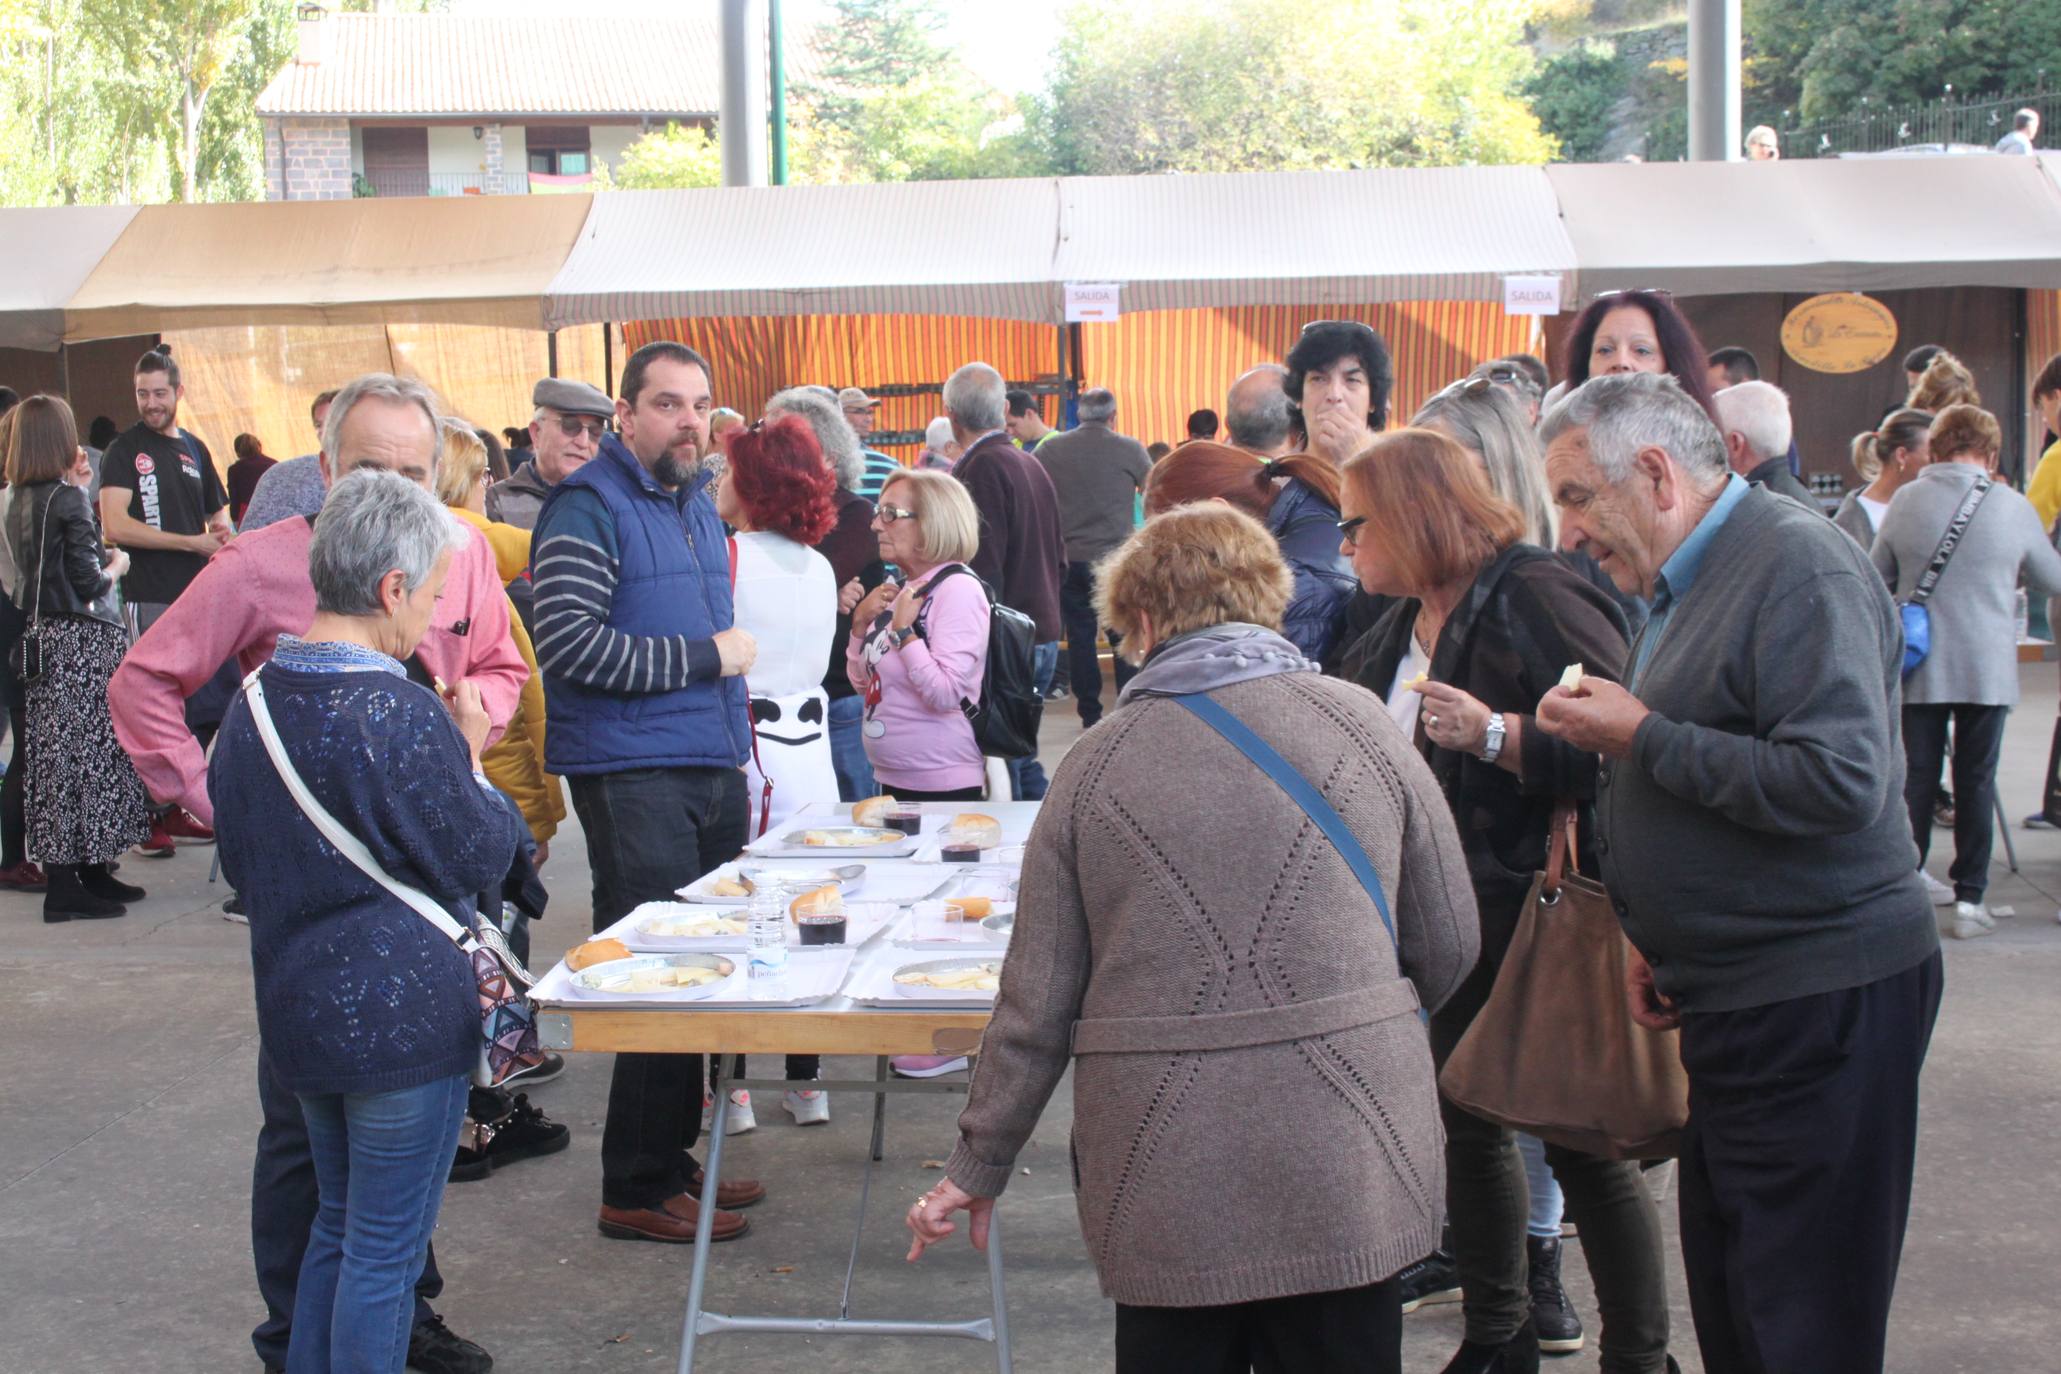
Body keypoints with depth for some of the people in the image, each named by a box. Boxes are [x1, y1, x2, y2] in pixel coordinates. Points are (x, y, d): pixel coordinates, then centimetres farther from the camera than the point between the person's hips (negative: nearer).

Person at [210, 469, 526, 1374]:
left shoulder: (254, 703, 4)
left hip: (297, 1010, 8)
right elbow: (480, 857, -13)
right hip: (404, 1016, -8)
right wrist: (469, 756, 1)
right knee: (387, 1251, 3)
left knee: (339, 1224, 22)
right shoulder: (398, 715, -21)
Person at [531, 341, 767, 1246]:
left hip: (710, 768, 8)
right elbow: (571, 644, -20)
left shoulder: (697, 503, 18)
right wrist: (706, 656, -14)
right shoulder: (588, 507, -9)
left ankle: (671, 1158, 22)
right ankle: (639, 1188, 4)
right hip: (632, 774, -8)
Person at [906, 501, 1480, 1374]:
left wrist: (979, 1165, 14)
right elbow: (1450, 948, 6)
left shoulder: (1098, 763, 0)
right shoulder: (1359, 726, 1)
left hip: (1165, 1185, 0)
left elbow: (1037, 998, 2)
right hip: (1347, 1169, 0)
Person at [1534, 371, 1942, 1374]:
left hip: (1818, 1004, -10)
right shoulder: (1689, 585, 15)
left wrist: (1642, 738, -19)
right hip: (1736, 998, 10)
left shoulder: (1798, 567, -16)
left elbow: (1840, 783, -28)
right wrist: (1656, 940, 13)